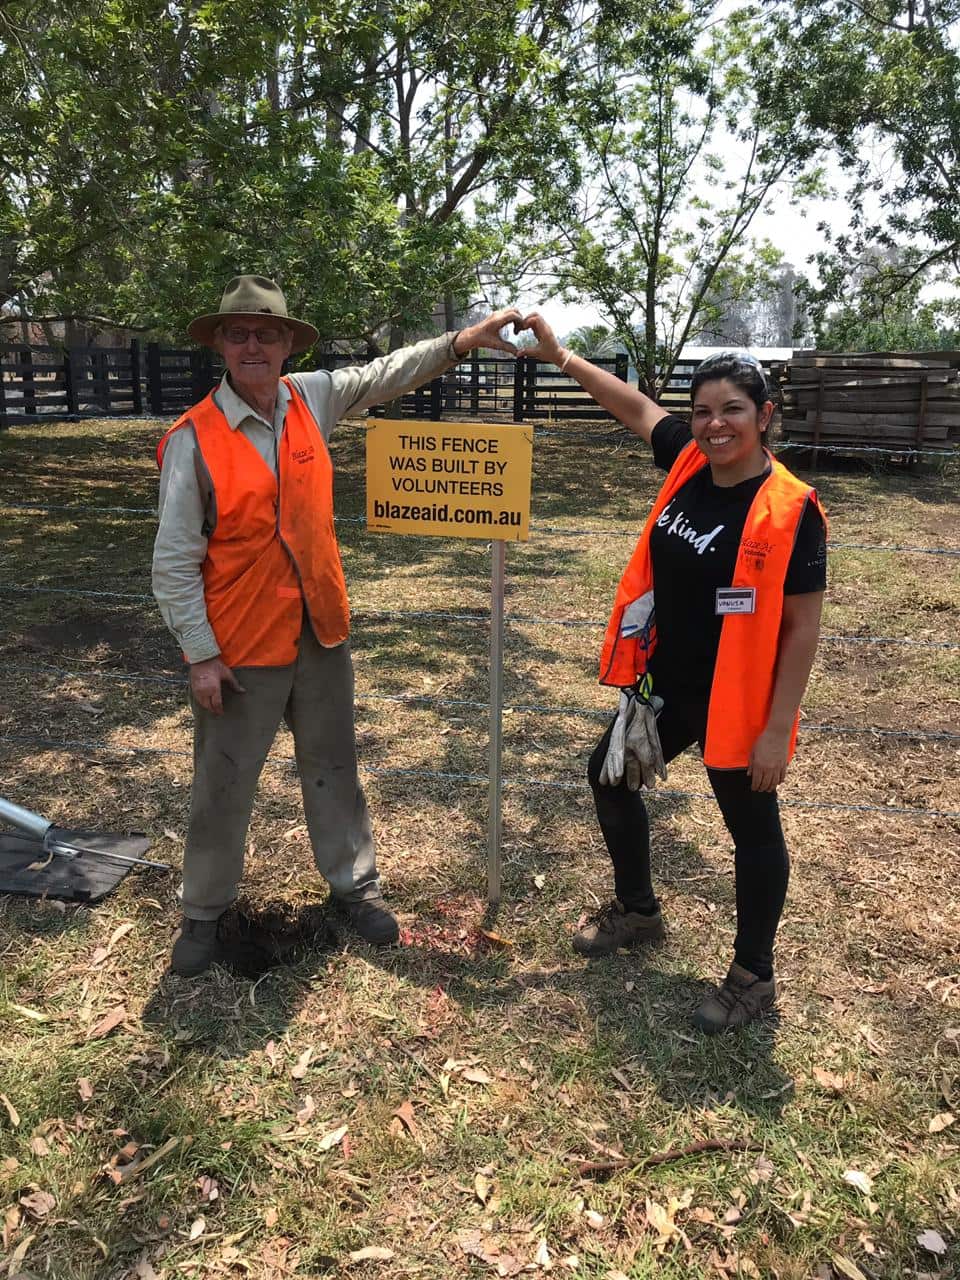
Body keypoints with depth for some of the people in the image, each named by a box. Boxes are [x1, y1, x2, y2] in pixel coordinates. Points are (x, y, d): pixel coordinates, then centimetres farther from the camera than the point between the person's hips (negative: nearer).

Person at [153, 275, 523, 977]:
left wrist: (463, 340, -3)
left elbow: (390, 373, 9)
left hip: (320, 630, 4)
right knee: (223, 785, 10)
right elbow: (174, 561, -13)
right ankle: (205, 909, 31)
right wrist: (201, 655, -14)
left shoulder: (312, 399, 0)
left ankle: (355, 882, 37)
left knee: (333, 767, 18)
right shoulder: (193, 439, -14)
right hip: (240, 645, -4)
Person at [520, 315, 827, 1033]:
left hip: (737, 703, -7)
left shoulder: (789, 509, -20)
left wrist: (776, 730, -18)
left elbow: (803, 628, -17)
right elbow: (637, 408, 14)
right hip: (666, 684, 7)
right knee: (612, 777, 21)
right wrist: (561, 357, 14)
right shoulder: (689, 463, -3)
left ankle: (754, 977, 31)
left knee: (753, 831, 10)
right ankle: (638, 912, 44)